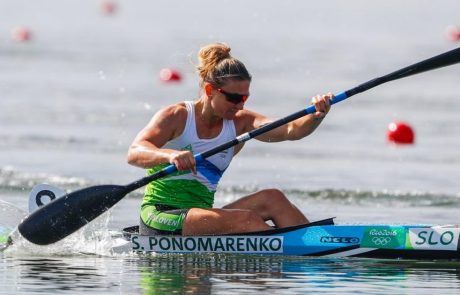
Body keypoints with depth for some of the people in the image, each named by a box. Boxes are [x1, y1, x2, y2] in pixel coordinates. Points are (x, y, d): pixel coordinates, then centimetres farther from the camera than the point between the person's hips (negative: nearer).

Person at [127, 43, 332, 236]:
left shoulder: (240, 123, 8)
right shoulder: (176, 117, -7)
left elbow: (290, 130, -8)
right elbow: (134, 153, -22)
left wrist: (317, 117, -31)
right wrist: (170, 155, -44)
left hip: (201, 216, 6)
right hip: (160, 216, -6)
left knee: (272, 199, -15)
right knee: (246, 219, -27)